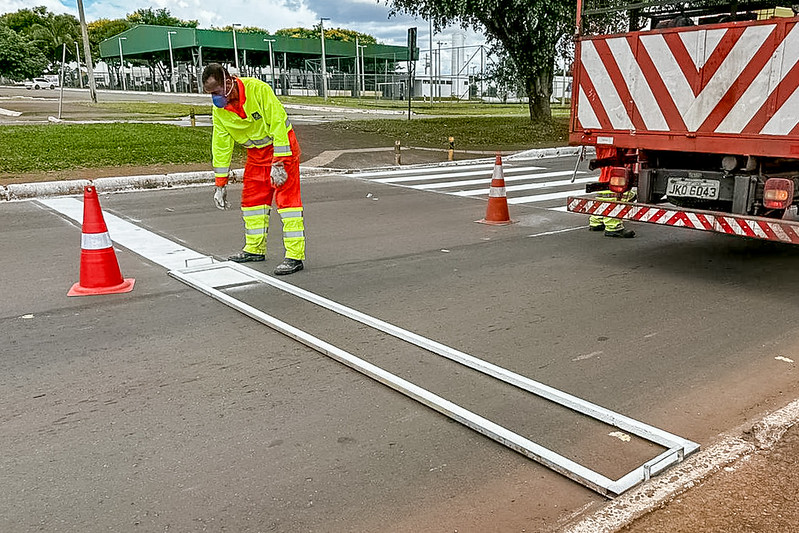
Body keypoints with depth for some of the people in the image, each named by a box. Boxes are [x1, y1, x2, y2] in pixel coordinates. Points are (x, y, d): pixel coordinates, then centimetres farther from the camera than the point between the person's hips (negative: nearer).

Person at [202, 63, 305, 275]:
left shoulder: (258, 89, -25)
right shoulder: (219, 109, -4)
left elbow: (278, 124, -25)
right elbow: (220, 145, 2)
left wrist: (278, 163, -27)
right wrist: (220, 184, 4)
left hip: (282, 146, -7)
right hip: (256, 152, 7)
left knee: (286, 197, -12)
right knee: (251, 197, 9)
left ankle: (295, 256, -13)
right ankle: (255, 249, 24)